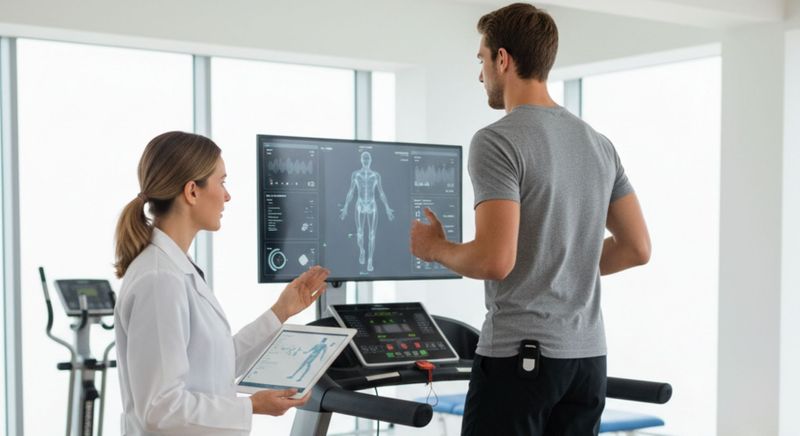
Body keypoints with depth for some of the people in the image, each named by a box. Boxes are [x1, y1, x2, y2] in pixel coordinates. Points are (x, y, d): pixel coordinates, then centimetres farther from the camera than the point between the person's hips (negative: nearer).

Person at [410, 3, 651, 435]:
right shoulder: (598, 144, 11)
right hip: (587, 355, 8)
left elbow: (495, 260, -21)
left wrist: (435, 248, -2)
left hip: (520, 354, -8)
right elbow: (637, 248, 12)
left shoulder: (498, 140, -13)